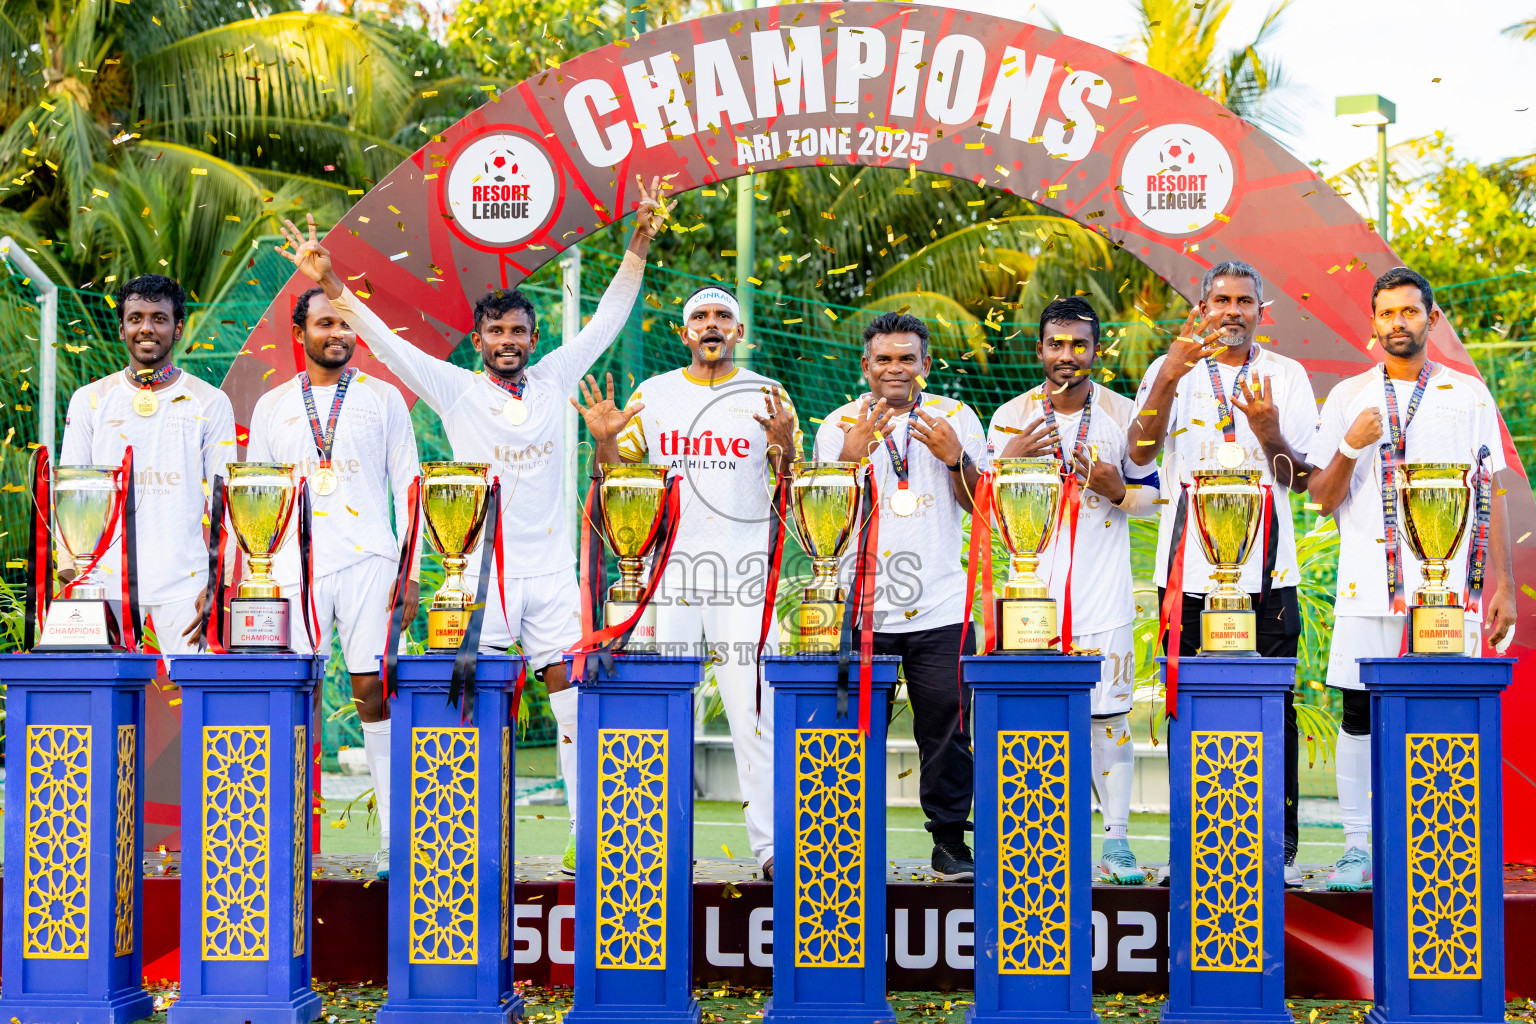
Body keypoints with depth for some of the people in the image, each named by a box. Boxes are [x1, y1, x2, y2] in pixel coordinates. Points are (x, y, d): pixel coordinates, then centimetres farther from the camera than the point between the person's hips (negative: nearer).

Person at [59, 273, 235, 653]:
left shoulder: (210, 403, 7)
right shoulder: (89, 401, 10)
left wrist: (216, 586, -5)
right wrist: (70, 579, -2)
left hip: (184, 584, -1)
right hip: (107, 582, 1)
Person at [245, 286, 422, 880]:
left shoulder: (382, 399, 9)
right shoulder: (273, 406, 14)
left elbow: (408, 487, 8)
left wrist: (411, 573, 0)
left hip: (368, 562, -1)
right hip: (295, 567, 2)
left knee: (374, 693, -5)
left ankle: (394, 837, -2)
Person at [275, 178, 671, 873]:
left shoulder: (554, 381, 8)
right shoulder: (456, 391, 2)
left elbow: (609, 318, 10)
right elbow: (384, 341, -3)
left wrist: (640, 244, 3)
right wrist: (329, 283, -11)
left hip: (552, 571, 2)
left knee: (575, 703, 0)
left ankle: (587, 835, 5)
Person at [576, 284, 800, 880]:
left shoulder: (767, 397, 7)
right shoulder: (652, 395, 11)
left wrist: (784, 447, -13)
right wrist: (603, 438, -6)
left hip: (743, 571, -1)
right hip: (668, 568, 2)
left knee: (752, 708, -6)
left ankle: (771, 846, -2)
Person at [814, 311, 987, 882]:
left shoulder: (956, 418, 8)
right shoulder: (839, 426, 6)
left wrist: (956, 459, -11)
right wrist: (850, 457, -12)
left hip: (940, 606, 0)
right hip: (861, 607, 0)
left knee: (947, 728, -1)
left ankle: (951, 844, 9)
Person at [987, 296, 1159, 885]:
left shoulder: (1124, 415, 4)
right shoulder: (1010, 418, 5)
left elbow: (1151, 494, 10)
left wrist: (1117, 489, -11)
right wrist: (1009, 461, -11)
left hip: (1104, 593, -1)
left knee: (1108, 714, -2)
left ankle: (1116, 841, 6)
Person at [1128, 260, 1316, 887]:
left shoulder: (1287, 376, 10)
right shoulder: (1171, 370, 8)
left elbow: (1301, 480, 5)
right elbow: (1140, 454, -9)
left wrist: (1268, 431, -16)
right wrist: (1171, 374, -22)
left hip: (1266, 570, 0)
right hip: (1189, 569, 0)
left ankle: (1279, 847, 4)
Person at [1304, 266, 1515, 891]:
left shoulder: (1468, 394, 10)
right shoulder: (1348, 396, 10)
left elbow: (1492, 493, 8)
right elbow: (1321, 499, 8)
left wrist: (1503, 584, 2)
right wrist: (1351, 445, -11)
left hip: (1447, 583, -1)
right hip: (1368, 582, 1)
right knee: (1359, 712, -1)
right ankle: (1358, 849, 7)